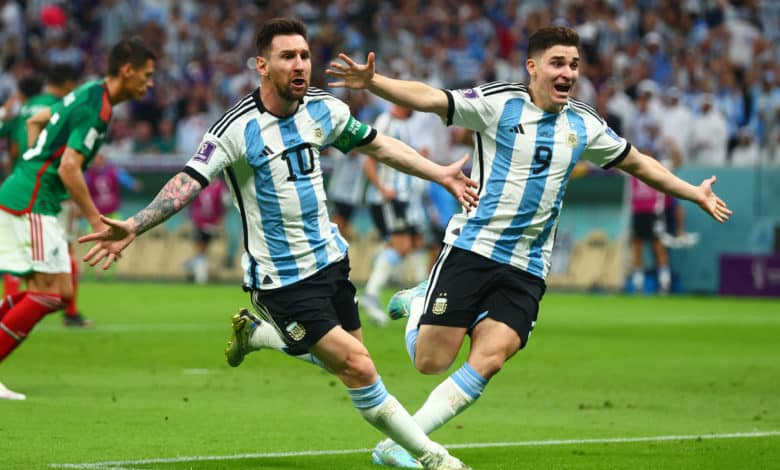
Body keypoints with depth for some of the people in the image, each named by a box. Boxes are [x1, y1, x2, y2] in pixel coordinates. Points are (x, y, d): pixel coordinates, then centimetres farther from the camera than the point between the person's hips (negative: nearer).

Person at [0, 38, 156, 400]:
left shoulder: (88, 94, 15)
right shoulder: (96, 109, -16)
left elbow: (35, 120, 28)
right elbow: (69, 169, -23)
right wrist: (97, 222, -20)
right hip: (31, 204, -10)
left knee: (61, 292, 8)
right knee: (50, 292, -10)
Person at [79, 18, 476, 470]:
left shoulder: (323, 109, 0)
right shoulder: (239, 128, -20)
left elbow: (377, 144, 15)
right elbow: (189, 181, -28)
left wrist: (442, 174, 17)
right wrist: (134, 226, -41)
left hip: (329, 258, 7)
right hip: (280, 278, -7)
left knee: (346, 360, 15)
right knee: (360, 370, -9)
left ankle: (255, 332, 37)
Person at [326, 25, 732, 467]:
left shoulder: (585, 125, 11)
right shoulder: (498, 103, -5)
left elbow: (638, 163, 27)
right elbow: (428, 98, -16)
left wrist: (694, 193, 29)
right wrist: (372, 81, -32)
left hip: (527, 269, 4)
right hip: (471, 249, -4)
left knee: (488, 360, -15)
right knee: (430, 361, -7)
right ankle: (417, 301, 27)